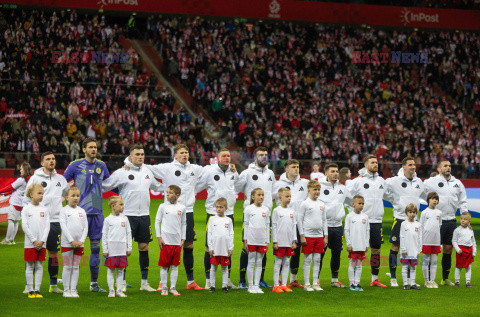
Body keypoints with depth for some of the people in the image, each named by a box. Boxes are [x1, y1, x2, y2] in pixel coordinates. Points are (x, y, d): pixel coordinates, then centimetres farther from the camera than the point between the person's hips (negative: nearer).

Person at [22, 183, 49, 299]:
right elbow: (24, 226, -7)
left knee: (39, 266, 4)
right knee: (30, 266, 2)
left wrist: (42, 241, -8)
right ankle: (30, 290, 7)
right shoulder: (26, 209, -2)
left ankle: (37, 290, 8)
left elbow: (47, 226, 4)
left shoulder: (44, 209, 7)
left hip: (41, 243, 3)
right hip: (30, 244, -3)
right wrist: (34, 240, -13)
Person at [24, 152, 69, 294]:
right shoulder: (35, 178, 0)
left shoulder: (60, 179, 11)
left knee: (54, 252, 6)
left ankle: (53, 285, 13)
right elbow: (26, 200, 1)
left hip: (55, 220, 4)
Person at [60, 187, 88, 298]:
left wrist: (81, 241, -7)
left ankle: (73, 290, 10)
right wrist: (72, 241, -15)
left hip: (79, 243, 4)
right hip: (67, 243, -4)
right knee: (67, 267, 0)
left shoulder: (82, 211, 9)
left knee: (76, 267, 6)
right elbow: (63, 226, -9)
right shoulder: (64, 210, -2)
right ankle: (66, 290, 6)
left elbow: (85, 227, 7)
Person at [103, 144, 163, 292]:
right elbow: (104, 186, -1)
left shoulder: (147, 172, 12)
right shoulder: (121, 173, -5)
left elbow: (157, 186, 30)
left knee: (144, 247, 7)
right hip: (127, 215, -5)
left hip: (144, 215, 5)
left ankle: (144, 282, 14)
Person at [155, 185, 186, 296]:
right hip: (165, 241, -2)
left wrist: (183, 239, 9)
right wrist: (159, 237, -2)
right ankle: (164, 288, 8)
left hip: (177, 241, 2)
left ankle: (173, 288, 11)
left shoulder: (182, 208, 6)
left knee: (175, 266, 5)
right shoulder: (163, 206, 0)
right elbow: (157, 222, 3)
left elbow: (183, 224, 13)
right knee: (164, 265, 0)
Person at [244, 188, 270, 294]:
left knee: (259, 263, 5)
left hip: (262, 240, 3)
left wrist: (267, 241, 9)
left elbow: (267, 225, 12)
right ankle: (251, 286, 7)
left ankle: (257, 285, 10)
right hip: (251, 240, -3)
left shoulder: (266, 209, 8)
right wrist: (245, 241, -1)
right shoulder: (249, 209, 0)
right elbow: (246, 225, 2)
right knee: (251, 262, 2)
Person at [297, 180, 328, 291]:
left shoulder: (321, 204, 11)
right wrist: (302, 236, -9)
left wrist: (326, 236, 12)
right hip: (308, 235, -5)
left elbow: (324, 220, 16)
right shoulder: (305, 204, -5)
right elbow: (299, 219, -5)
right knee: (308, 259, -1)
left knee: (317, 259, 6)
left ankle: (315, 283, 12)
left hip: (319, 236, 5)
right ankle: (307, 284, 4)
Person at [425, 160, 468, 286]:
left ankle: (445, 278, 19)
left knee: (448, 250, 9)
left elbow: (463, 202, 18)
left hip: (451, 220, 5)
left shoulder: (457, 183, 13)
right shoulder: (432, 182, -4)